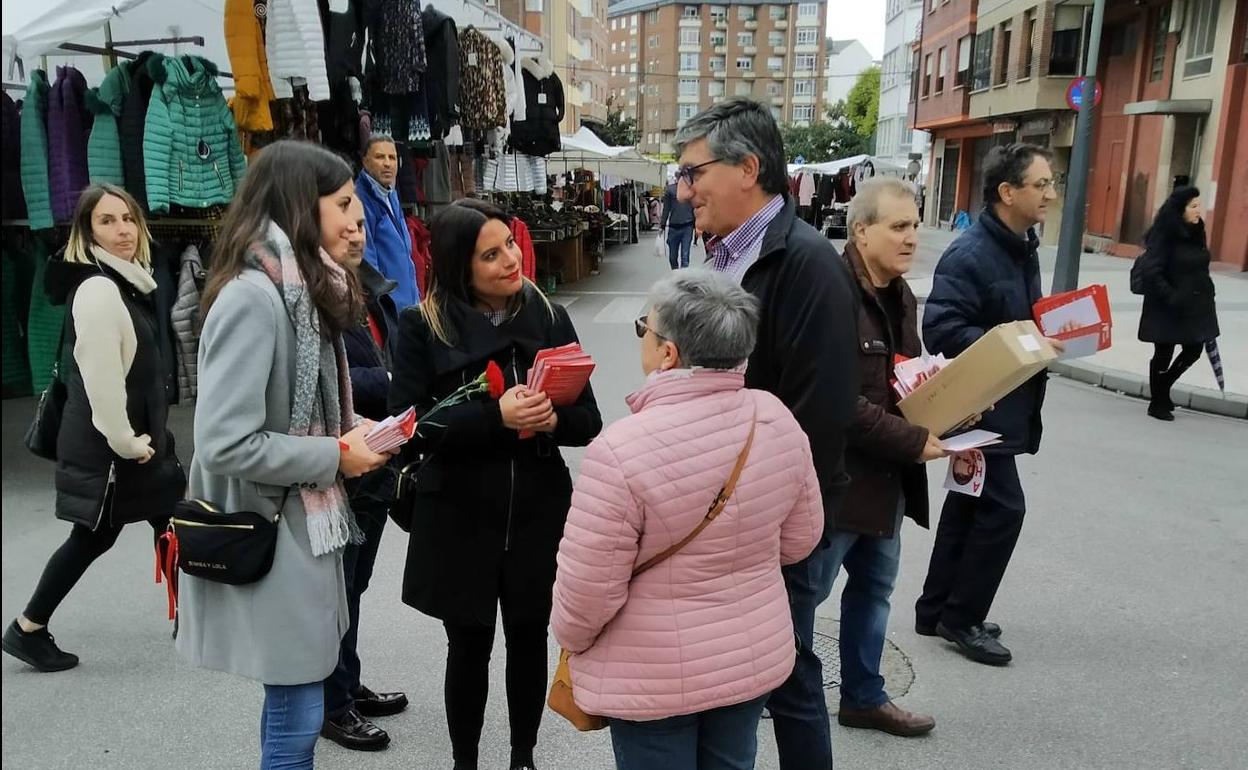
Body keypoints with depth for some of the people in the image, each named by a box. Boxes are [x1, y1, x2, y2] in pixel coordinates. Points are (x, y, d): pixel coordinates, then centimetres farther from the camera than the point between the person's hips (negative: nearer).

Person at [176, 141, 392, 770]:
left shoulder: (303, 289, 10)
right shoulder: (252, 297, -21)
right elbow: (224, 445, -27)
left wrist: (352, 431, 3)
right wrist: (336, 456, -17)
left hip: (306, 524, 10)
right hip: (271, 534, -9)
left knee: (293, 703, 22)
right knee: (296, 716, 4)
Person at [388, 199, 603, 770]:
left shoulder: (550, 317, 1)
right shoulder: (422, 326, -6)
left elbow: (589, 421, 2)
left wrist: (552, 419, -20)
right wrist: (494, 416, -26)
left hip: (539, 513, 2)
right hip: (459, 519, -2)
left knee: (529, 639, 15)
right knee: (469, 647, 11)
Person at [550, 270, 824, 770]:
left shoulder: (621, 449, -29)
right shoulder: (776, 419, -12)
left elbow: (588, 591, -21)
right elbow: (801, 539, 2)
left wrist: (571, 638, 0)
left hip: (654, 678, -4)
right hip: (758, 656, 5)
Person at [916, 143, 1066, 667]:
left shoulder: (1022, 247, 11)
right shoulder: (969, 254, -19)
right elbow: (941, 329, -25)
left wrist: (1044, 338, 2)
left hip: (1007, 403, 10)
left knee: (969, 504, 15)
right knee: (1003, 507, -5)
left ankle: (937, 610, 27)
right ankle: (961, 616, 11)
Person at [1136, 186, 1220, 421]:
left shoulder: (1196, 232, 7)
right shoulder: (1164, 235, -14)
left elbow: (1201, 270, 13)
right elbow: (1152, 271, -18)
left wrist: (1207, 294, 8)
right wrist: (1171, 298, -21)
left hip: (1194, 306, 7)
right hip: (1167, 309, -7)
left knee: (1194, 350, 12)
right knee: (1164, 354, 5)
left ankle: (1162, 391, 34)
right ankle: (1157, 403, 21)